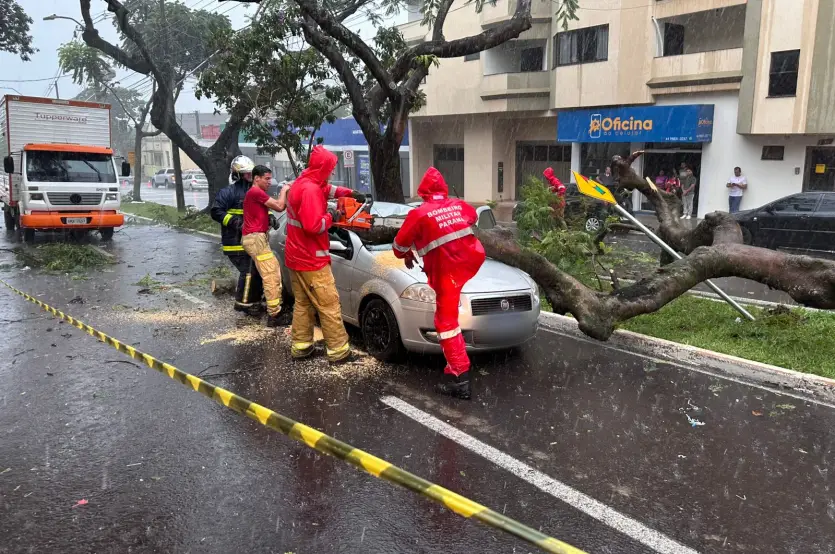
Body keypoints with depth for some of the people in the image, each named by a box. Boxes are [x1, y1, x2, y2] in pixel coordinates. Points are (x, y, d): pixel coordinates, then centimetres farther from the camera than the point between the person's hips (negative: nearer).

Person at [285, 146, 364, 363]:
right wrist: (330, 216, -12)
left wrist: (350, 193, 20)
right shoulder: (311, 190, -22)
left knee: (303, 303, 16)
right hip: (311, 259, -10)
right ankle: (338, 349, 0)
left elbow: (327, 189, 29)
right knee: (329, 305, -4)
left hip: (297, 256, 10)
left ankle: (300, 345, 21)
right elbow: (313, 225, -29)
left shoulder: (301, 183, 11)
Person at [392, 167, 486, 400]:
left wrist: (407, 256, 33)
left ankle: (460, 379, -3)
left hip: (446, 273, -5)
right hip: (472, 261, 5)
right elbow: (474, 218, 36)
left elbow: (400, 246, 10)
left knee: (446, 322, 0)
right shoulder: (461, 205, 11)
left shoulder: (419, 214, -2)